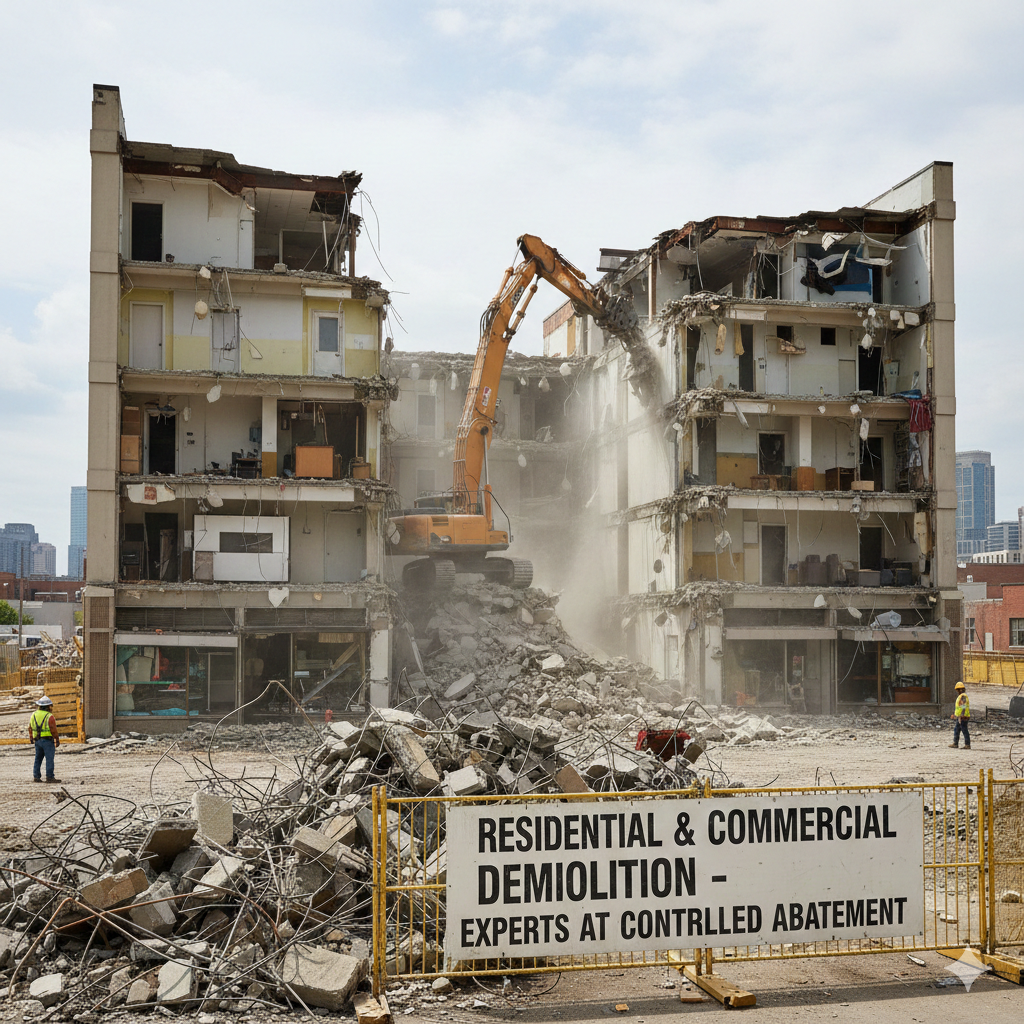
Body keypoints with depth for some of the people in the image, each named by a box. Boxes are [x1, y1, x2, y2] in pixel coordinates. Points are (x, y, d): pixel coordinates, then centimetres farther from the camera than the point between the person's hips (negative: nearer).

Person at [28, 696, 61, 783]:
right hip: (48, 740, -7)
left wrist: (31, 738, 29)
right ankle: (49, 777, -5)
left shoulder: (33, 715, 7)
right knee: (49, 759, -4)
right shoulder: (49, 716, -13)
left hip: (37, 740, 7)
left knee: (38, 759, 14)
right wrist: (57, 740, -4)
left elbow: (30, 728, 17)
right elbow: (53, 730, -14)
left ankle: (36, 776, 14)